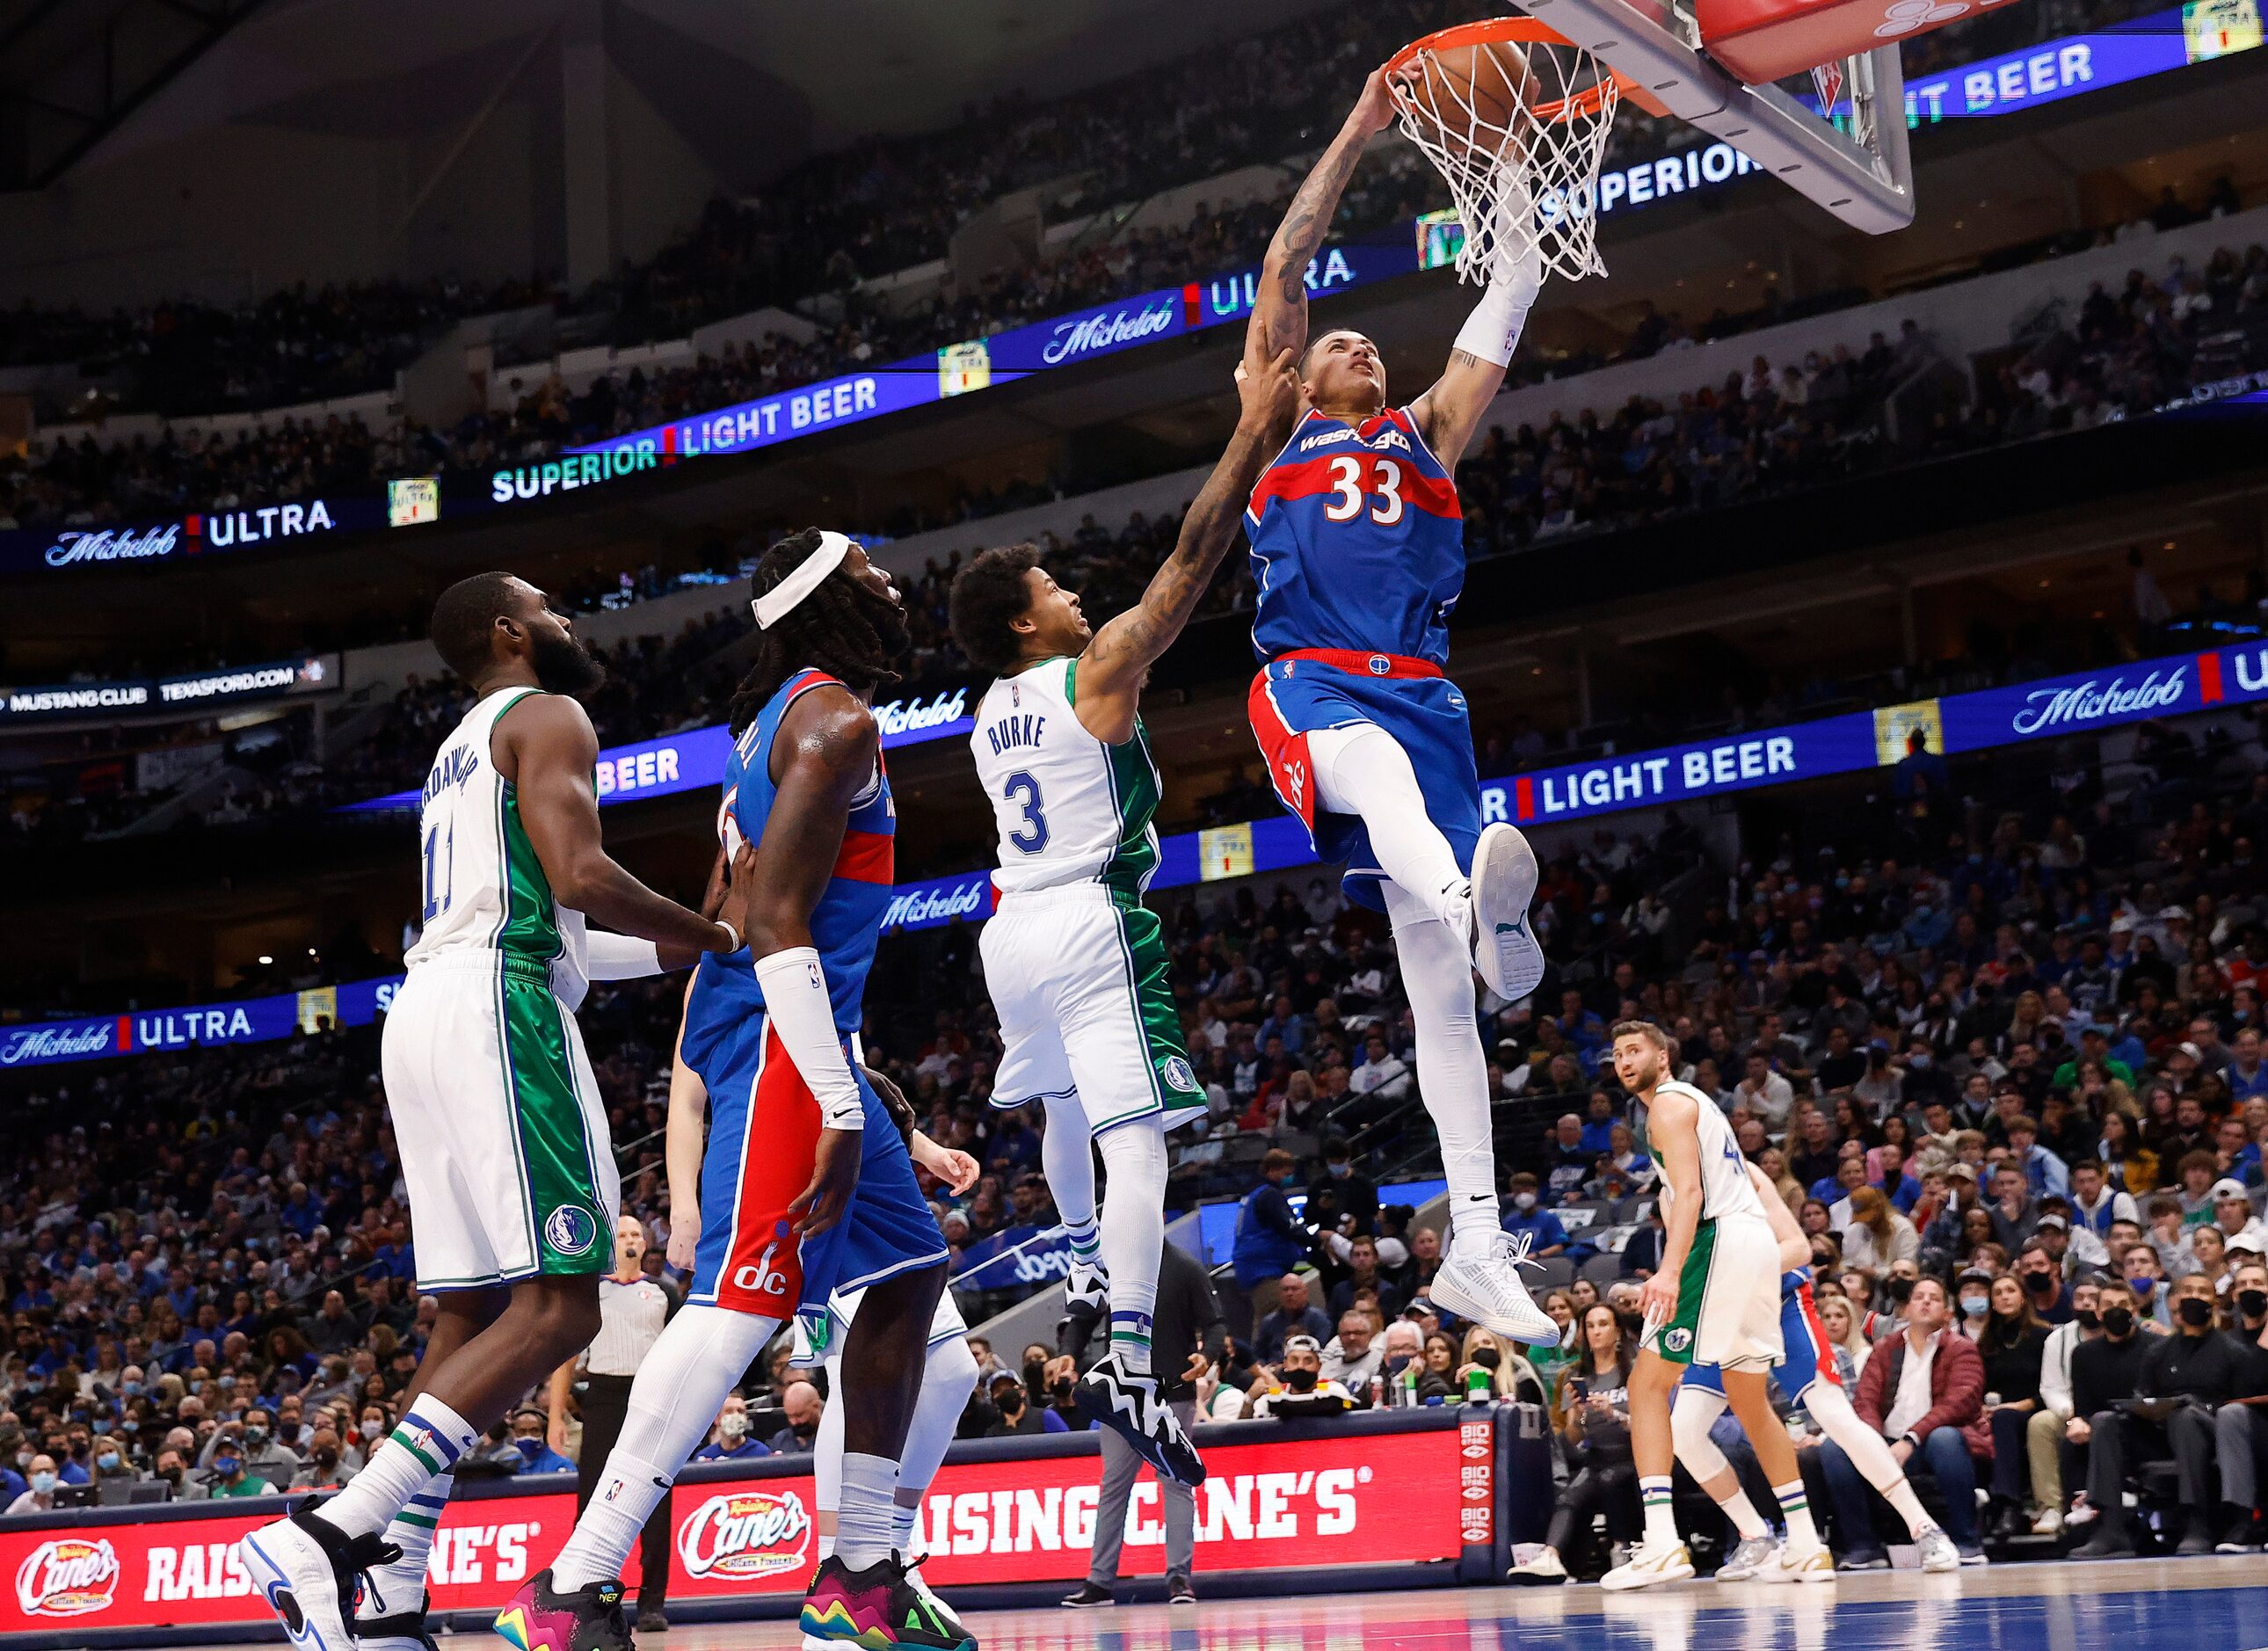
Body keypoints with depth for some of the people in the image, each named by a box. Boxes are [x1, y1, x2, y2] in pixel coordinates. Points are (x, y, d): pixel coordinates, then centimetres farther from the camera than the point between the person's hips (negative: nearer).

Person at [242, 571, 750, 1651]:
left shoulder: (459, 754, 31)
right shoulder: (546, 718, 2)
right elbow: (579, 874, -15)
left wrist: (677, 946, 35)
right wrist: (717, 935, -2)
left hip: (426, 1010, 10)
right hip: (500, 1007, -10)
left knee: (471, 1314, 7)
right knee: (558, 1304, -15)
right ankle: (332, 1538, -26)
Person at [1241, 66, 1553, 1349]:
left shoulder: (1426, 434, 29)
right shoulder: (1284, 428, 22)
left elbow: (1504, 314, 22)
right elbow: (1286, 263, 17)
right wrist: (1361, 129, 14)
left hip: (1423, 694, 3)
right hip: (1315, 683, -3)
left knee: (1441, 974, -4)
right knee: (1395, 795, -40)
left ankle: (1477, 1244, -5)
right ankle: (1469, 888, -75)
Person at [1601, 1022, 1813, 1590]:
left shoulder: (1668, 1103, -3)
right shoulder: (1696, 1101, 27)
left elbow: (1690, 1192, -17)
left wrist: (1670, 1271, -29)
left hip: (1720, 1240, -10)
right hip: (1758, 1240, 10)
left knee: (1647, 1385, -11)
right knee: (1750, 1400, 19)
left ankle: (1661, 1544, -24)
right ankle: (1806, 1547, 20)